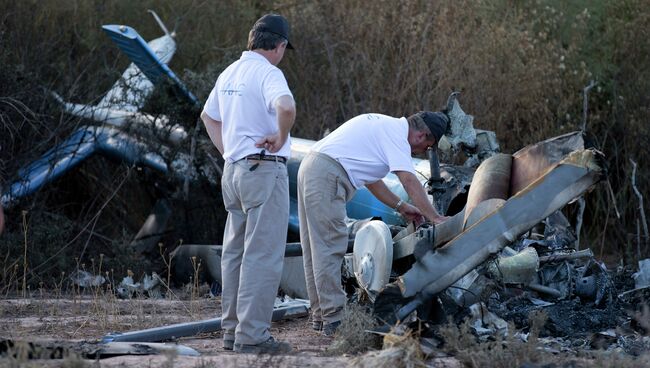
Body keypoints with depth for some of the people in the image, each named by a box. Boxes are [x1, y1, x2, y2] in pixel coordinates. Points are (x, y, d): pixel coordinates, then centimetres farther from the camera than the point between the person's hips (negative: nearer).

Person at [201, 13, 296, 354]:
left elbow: (208, 116, 27)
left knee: (235, 252, 14)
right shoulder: (267, 72, -13)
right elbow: (286, 106, -33)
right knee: (263, 256, -7)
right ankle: (252, 335, -9)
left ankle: (232, 330, 19)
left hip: (233, 170, 9)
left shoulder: (229, 73, 13)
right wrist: (280, 139, -17)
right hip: (264, 169, -9)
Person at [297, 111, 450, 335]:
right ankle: (333, 319, -11)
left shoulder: (384, 125, 23)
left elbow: (370, 179, 28)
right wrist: (435, 218, -15)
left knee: (315, 250, 13)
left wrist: (400, 206, 25)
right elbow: (409, 181, -16)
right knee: (329, 249, -10)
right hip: (327, 175, -11)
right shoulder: (396, 133, -7)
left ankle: (320, 316, 18)